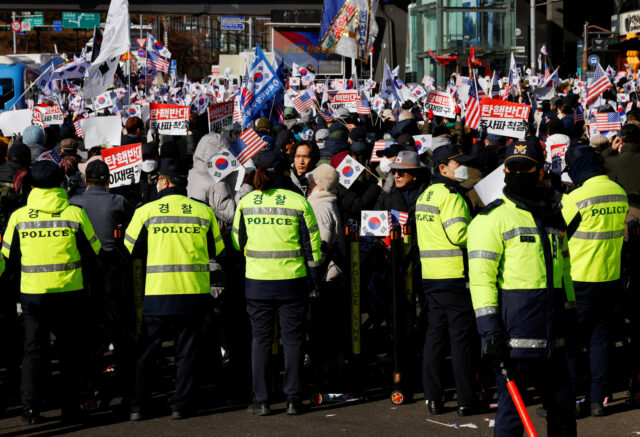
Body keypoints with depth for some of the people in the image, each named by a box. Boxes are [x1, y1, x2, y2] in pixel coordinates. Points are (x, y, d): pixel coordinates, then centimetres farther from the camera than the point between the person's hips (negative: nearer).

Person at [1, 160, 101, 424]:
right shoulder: (75, 214, -6)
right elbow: (94, 252, 3)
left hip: (32, 293, 1)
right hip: (69, 292, -1)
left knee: (34, 349, 8)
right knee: (70, 351, 10)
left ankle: (31, 407, 2)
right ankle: (70, 407, 11)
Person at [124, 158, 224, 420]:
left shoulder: (146, 211, -3)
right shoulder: (204, 212, 2)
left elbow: (130, 247, 6)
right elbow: (216, 250, 12)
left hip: (158, 291, -1)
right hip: (194, 291, 1)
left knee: (146, 351, 9)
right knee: (187, 350, 10)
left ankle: (137, 406, 9)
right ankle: (181, 405, 9)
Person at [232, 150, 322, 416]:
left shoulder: (246, 202, 1)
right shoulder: (298, 202, -6)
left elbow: (238, 241, 11)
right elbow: (311, 244, -3)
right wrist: (315, 277, 6)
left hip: (257, 281, 2)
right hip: (291, 281, -1)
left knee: (260, 340, 8)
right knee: (292, 340, 7)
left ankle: (261, 401, 7)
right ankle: (293, 400, 7)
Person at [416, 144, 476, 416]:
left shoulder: (424, 196, 15)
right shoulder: (451, 196, -13)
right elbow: (458, 234, -22)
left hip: (430, 277, 8)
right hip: (455, 275, -8)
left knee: (434, 335, 9)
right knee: (460, 338, -2)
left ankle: (433, 398, 9)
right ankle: (465, 401, 0)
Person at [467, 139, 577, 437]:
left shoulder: (553, 215, 16)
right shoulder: (492, 218, -5)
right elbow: (480, 276, -11)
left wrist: (569, 315, 20)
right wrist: (489, 329, -18)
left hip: (552, 334, 6)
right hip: (513, 332, -6)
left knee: (563, 407, 12)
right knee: (511, 410, -3)